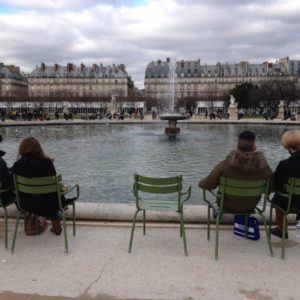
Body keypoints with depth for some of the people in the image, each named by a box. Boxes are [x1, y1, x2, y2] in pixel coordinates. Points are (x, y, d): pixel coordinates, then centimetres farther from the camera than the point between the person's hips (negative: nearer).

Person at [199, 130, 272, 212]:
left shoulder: (225, 165, -28)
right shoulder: (264, 168, -22)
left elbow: (208, 185, -19)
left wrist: (201, 182, 4)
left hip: (228, 206, -2)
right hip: (250, 206, 2)